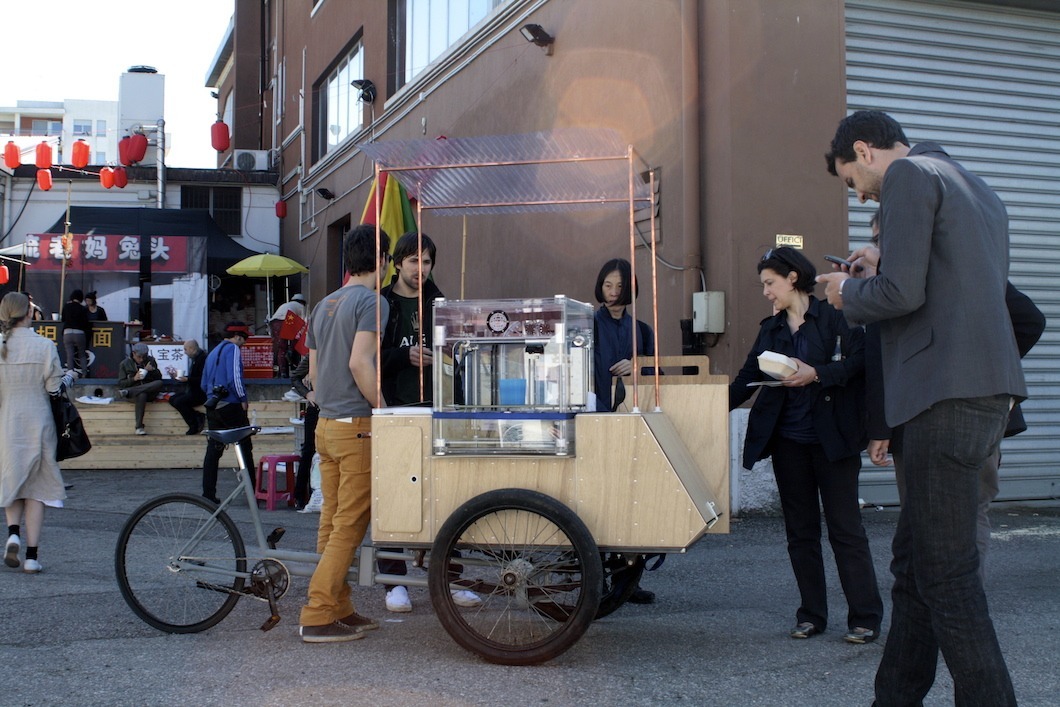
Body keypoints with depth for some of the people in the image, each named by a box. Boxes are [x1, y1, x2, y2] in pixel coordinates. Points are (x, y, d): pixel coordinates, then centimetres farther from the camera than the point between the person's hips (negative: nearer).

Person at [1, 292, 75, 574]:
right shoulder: (45, 346, -10)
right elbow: (54, 387, -8)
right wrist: (70, 376, 11)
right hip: (37, 424, -2)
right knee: (36, 487, 6)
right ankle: (31, 556, 3)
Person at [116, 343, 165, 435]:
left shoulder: (151, 360, 13)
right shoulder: (125, 364, 6)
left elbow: (159, 378, 13)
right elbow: (120, 384, 2)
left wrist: (152, 370, -8)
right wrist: (134, 379, -14)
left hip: (149, 391, 3)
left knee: (159, 383, -32)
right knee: (141, 395, -40)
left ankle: (128, 392, -33)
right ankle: (139, 427, -42)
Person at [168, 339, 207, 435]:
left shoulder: (202, 358, -17)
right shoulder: (194, 358, 12)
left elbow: (202, 379, -23)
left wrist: (187, 379, -25)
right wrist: (179, 376, 12)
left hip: (201, 392, -11)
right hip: (193, 390, 11)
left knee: (179, 402, -22)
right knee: (172, 399, 0)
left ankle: (194, 426, -10)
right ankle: (198, 417, -4)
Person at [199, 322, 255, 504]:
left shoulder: (213, 353, 20)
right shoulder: (233, 349, -6)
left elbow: (203, 384, 21)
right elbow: (235, 377, -18)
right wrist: (243, 399, -8)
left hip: (212, 407, 8)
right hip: (230, 406, -8)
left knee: (213, 450, 6)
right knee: (245, 448, 0)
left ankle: (208, 494, 4)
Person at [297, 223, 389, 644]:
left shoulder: (324, 306, 15)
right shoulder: (372, 301, -10)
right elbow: (360, 363, -21)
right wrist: (386, 411, -14)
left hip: (327, 424, 8)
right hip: (357, 426, -8)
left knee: (333, 522, 12)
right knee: (349, 526, -4)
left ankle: (339, 610, 20)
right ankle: (317, 617, -4)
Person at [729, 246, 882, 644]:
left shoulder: (835, 318, -3)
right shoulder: (770, 329, 14)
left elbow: (860, 362, -11)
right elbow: (747, 379, 12)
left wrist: (816, 374, -21)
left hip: (833, 438, -6)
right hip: (789, 440, 6)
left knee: (845, 527, -3)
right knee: (800, 529, 8)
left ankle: (865, 617, 4)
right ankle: (811, 615, 15)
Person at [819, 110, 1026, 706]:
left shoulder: (909, 176, -5)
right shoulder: (980, 192, 24)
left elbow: (901, 292, -15)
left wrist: (849, 294, 4)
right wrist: (879, 273, 24)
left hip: (947, 394, -10)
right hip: (990, 391, 10)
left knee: (946, 571, -7)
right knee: (915, 560, 14)